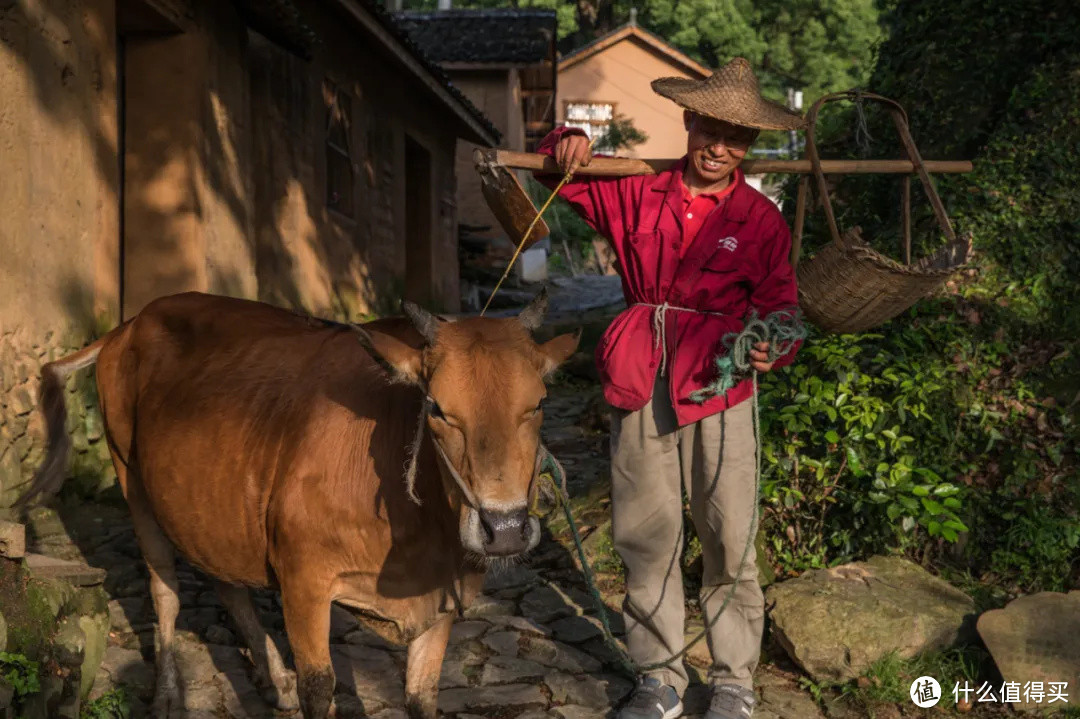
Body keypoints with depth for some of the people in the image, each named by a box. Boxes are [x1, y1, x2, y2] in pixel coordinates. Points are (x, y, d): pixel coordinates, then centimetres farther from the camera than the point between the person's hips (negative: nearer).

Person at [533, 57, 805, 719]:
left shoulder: (761, 219, 0)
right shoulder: (639, 193, 6)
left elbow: (781, 308, -1)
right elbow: (560, 174, 18)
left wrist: (772, 346, -23)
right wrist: (569, 142, -5)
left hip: (717, 392, -2)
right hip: (640, 390, 2)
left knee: (729, 542, 0)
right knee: (647, 539, 9)